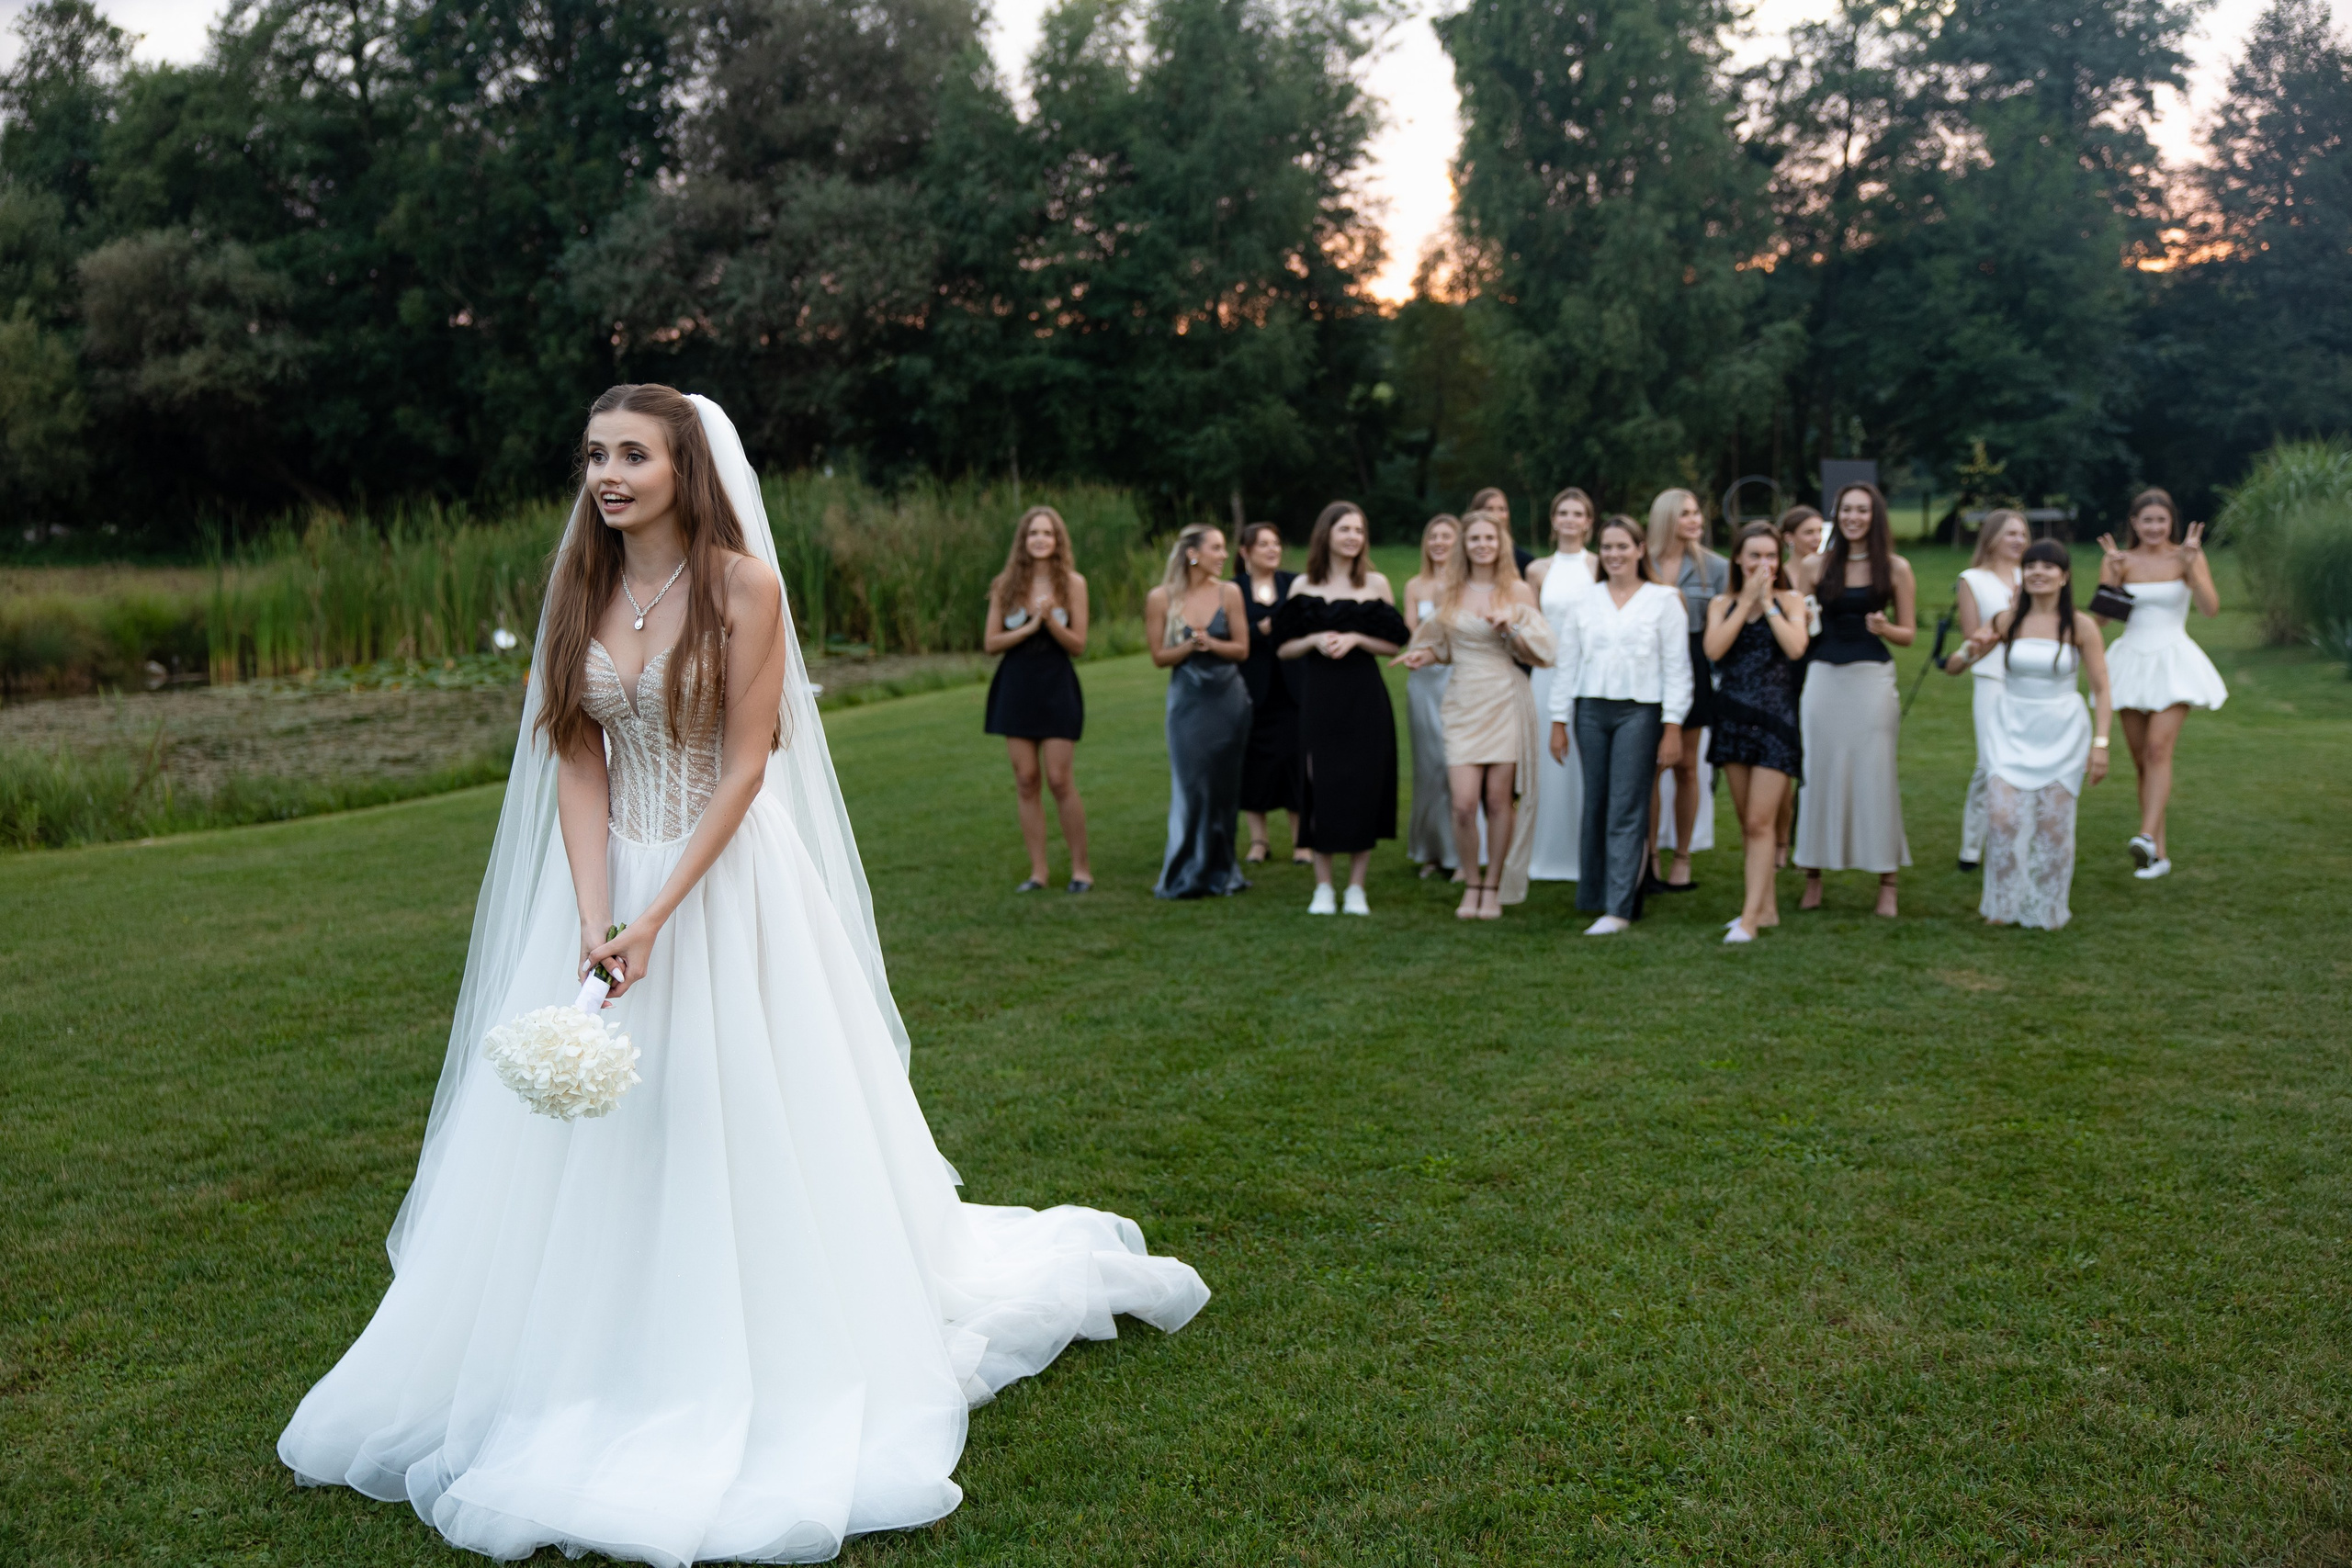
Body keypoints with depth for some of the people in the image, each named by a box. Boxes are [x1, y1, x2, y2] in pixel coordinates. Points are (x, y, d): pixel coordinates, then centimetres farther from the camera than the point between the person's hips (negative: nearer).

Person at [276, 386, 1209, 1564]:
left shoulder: (742, 585, -10)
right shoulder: (582, 592, 4)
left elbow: (746, 768, -13)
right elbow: (578, 769, 0)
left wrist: (656, 922, -18)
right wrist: (595, 922, -13)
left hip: (730, 882, -5)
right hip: (610, 881, 5)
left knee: (740, 1122, 3)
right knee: (593, 1142, 10)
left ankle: (773, 1363, 21)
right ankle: (602, 1351, 30)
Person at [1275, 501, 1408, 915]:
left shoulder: (1376, 584, 6)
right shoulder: (1304, 586, 7)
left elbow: (1393, 645, 5)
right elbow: (1285, 648, 7)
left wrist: (1355, 639, -11)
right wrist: (1316, 640, -12)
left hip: (1366, 698, 0)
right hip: (1319, 696, 0)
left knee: (1364, 786, -1)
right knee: (1321, 786, -2)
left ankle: (1356, 888, 8)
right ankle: (1323, 888, 8)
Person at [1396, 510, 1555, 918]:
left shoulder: (1519, 592, 5)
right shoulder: (1448, 593, 9)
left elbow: (1543, 650, 4)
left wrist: (1512, 626, -12)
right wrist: (1424, 655, 2)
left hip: (1506, 700, -1)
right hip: (1463, 703, 1)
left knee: (1499, 799, 0)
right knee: (1464, 803, -9)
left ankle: (1494, 887, 14)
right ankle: (1472, 884, 12)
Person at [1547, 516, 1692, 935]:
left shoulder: (1663, 600, 2)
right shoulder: (1586, 602, 11)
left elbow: (1677, 666, -1)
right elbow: (1567, 663, 12)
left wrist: (1672, 726, -7)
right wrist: (1558, 722, 8)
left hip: (1639, 711, -3)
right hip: (1591, 710, 3)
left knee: (1627, 810, -7)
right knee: (1595, 806, 6)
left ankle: (1620, 908, -8)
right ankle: (1594, 896, 16)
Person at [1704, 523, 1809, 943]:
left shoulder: (1790, 600, 3)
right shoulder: (1722, 604, 9)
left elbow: (1796, 647, -15)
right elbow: (1714, 649, -10)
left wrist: (1767, 602, -10)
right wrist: (1746, 600, -9)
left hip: (1775, 718, -4)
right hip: (1733, 716, 4)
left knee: (1761, 822, -9)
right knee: (1747, 822, 10)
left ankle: (1751, 915, -8)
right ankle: (1767, 905, 21)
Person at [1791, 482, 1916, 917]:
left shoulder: (1896, 569, 4)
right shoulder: (1814, 567, 6)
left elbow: (1908, 635, 6)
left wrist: (1884, 628, -13)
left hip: (1873, 679, -1)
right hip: (1823, 679, 1)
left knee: (1875, 774, -2)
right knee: (1819, 771, 2)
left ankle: (1887, 884, 5)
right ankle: (1814, 876, 12)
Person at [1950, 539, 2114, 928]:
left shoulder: (2080, 626, -5)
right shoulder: (2008, 619, -1)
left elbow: (2101, 690, -2)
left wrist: (2100, 743, -9)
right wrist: (1971, 650, -15)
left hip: (2062, 734, -1)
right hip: (2012, 730, 1)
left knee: (2054, 825, 2)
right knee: (2001, 818, -8)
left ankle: (2047, 910, 21)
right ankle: (2005, 905, 12)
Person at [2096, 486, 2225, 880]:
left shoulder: (2188, 556, -2)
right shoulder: (2119, 560, 3)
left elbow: (2211, 607, -13)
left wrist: (2191, 564, -24)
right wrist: (2113, 575, -19)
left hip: (2174, 662, -3)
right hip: (2132, 664, 3)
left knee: (2158, 748, -20)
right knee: (2140, 760, 6)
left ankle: (2147, 837, -30)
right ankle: (2159, 852, 14)